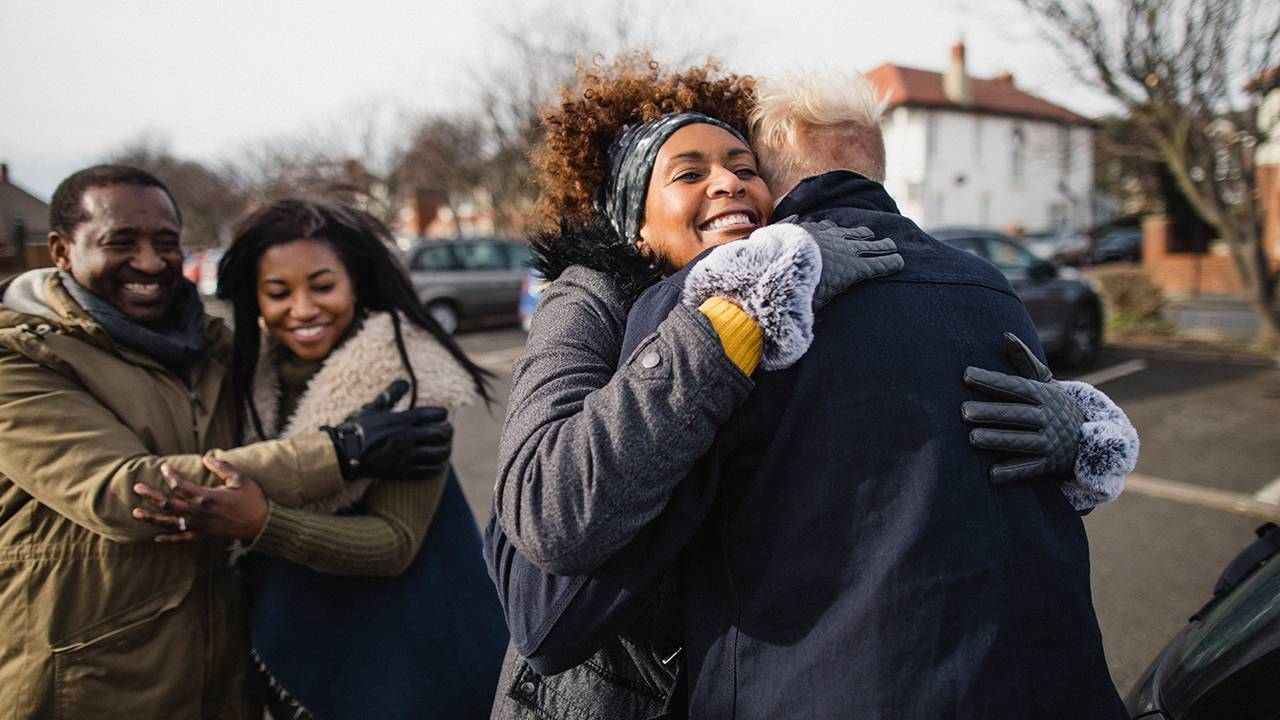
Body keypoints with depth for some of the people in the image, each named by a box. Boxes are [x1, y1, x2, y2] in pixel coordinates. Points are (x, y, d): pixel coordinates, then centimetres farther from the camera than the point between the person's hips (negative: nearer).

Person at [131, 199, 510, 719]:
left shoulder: (408, 378, -22)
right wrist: (216, 516, -13)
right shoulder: (260, 370, -4)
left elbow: (396, 544, -24)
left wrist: (261, 525, -34)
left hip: (399, 648, -5)